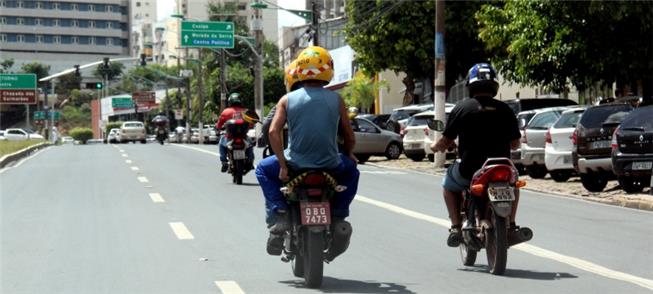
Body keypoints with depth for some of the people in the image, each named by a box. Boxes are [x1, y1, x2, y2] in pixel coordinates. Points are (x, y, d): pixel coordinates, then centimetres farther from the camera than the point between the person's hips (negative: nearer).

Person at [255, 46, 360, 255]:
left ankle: (279, 215, 7)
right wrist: (348, 156, 23)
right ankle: (338, 216, 21)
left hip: (296, 164, -1)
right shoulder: (336, 100, 0)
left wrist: (283, 165, -5)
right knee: (351, 170, 35)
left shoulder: (288, 99, -1)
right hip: (330, 166, 1)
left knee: (263, 169, 28)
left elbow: (273, 132, -10)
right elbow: (349, 137, 3)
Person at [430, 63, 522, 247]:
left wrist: (435, 147, 20)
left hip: (469, 170, -2)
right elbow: (515, 144, 7)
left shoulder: (461, 108, -5)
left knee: (449, 185, 28)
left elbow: (446, 142, -2)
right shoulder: (505, 110, 1)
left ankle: (456, 227, 12)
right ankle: (511, 225, 23)